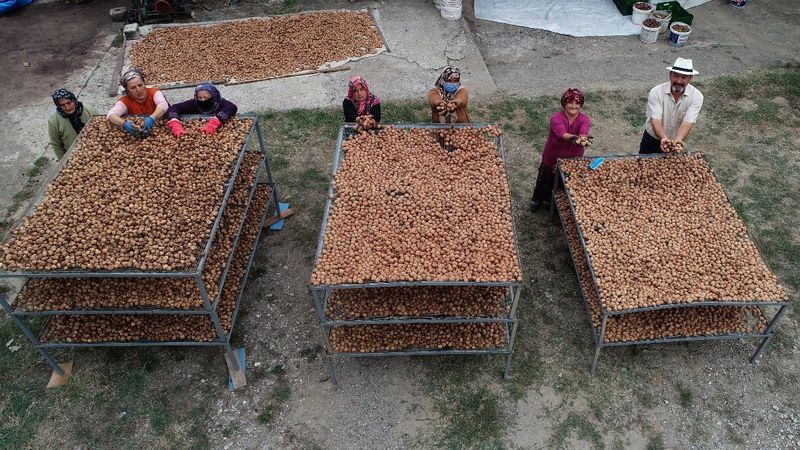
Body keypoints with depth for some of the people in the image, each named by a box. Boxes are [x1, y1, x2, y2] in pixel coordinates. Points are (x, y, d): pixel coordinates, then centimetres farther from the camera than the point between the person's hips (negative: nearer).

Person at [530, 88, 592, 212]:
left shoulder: (585, 120, -15)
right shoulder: (556, 118, -22)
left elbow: (583, 132, -37)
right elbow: (562, 134, -40)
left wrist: (583, 139, -62)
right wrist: (574, 138, -61)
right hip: (552, 159, -1)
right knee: (545, 181, 20)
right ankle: (536, 201, 49)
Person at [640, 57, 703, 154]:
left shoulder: (696, 96, -17)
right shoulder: (656, 92, -21)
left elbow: (688, 123, -26)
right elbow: (655, 120, -28)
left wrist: (677, 140, -46)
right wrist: (664, 138, -47)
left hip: (677, 141, 1)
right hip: (652, 140, -1)